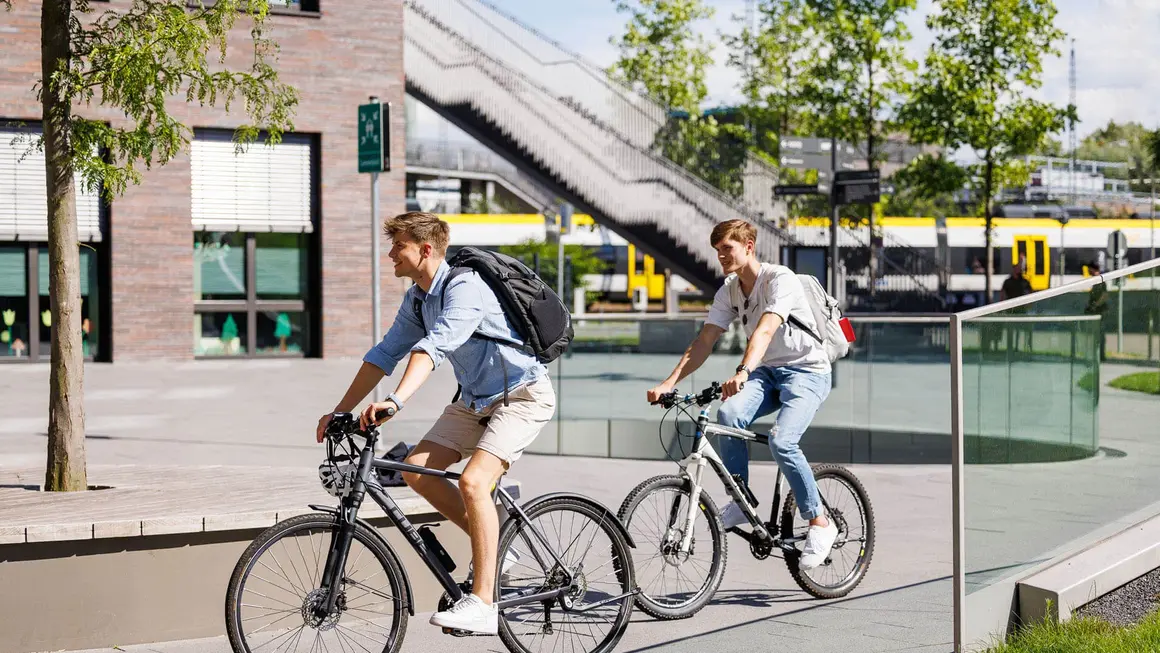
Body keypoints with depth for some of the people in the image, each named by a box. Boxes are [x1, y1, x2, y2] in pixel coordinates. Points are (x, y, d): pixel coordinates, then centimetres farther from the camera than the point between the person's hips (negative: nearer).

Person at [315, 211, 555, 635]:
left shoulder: (465, 287, -25)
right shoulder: (417, 298, 3)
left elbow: (434, 347, -40)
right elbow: (385, 354, 8)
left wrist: (395, 401, -51)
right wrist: (341, 411, 4)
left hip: (524, 395, -9)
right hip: (476, 398, 9)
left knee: (473, 481, -26)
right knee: (416, 468, -5)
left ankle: (482, 606, -23)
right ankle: (492, 547, 11)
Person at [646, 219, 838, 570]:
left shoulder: (780, 279, -18)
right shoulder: (729, 291, 4)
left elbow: (765, 330, -34)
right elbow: (703, 343, -1)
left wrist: (742, 373, -50)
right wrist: (668, 383, -15)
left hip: (806, 372, -6)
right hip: (767, 371, 6)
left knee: (781, 440, -29)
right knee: (728, 413, -26)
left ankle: (820, 524, -12)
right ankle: (740, 502, -12)